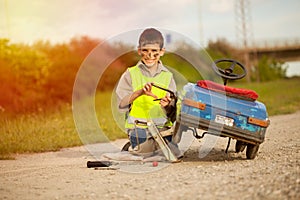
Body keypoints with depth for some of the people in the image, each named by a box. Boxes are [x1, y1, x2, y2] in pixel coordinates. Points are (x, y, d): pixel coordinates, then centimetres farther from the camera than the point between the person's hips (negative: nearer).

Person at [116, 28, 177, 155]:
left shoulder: (167, 76, 11)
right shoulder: (131, 74, 7)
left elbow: (173, 114, 4)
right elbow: (122, 104, -7)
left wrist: (168, 105, -20)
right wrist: (139, 92, -24)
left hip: (163, 127, 3)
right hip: (139, 128, -3)